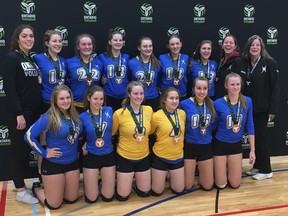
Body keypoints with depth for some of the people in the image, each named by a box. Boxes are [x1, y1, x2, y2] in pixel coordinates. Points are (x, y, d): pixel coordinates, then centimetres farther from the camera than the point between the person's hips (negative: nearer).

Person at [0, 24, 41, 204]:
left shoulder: (33, 59, 14)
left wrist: (39, 80, 3)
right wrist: (18, 114, -20)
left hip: (33, 112, 8)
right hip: (17, 113, -8)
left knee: (27, 149, 13)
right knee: (18, 150, 1)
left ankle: (22, 185, 26)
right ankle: (20, 191, 12)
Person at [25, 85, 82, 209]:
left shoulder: (75, 116, 1)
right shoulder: (48, 118, -18)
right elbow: (29, 136, -21)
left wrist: (80, 147, 5)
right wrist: (44, 153, -17)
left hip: (72, 162, 6)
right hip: (53, 164, -6)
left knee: (72, 199, 14)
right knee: (54, 205, 4)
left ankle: (50, 187, 41)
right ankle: (37, 188, 33)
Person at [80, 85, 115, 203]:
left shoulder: (109, 111, -5)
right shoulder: (83, 116, -7)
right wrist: (83, 146, -7)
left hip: (108, 155, 1)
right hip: (91, 157, -1)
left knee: (108, 197, 8)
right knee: (91, 198, 5)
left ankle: (103, 180, 38)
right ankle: (92, 182, 36)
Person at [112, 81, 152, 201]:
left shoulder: (149, 110, -6)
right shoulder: (119, 113, -17)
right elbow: (110, 133, -2)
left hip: (144, 157, 4)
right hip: (125, 157, -3)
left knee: (145, 192, 15)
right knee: (122, 196, 5)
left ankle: (134, 180, 44)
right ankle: (119, 180, 36)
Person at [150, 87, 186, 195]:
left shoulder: (182, 114, -4)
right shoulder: (157, 116, -18)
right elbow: (150, 132, -2)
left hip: (178, 156, 4)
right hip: (160, 156, -4)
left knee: (178, 190, 13)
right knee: (157, 191, 8)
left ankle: (170, 176, 40)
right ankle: (152, 177, 37)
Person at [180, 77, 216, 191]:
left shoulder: (211, 104, -2)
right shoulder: (184, 104, -14)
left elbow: (213, 125, 11)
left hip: (206, 146, 3)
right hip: (189, 146, -3)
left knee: (208, 186, 10)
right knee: (187, 186, 4)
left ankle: (200, 168, 39)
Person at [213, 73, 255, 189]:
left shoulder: (247, 101, -9)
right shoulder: (218, 103, -16)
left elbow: (250, 126, -3)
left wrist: (252, 150, -4)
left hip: (236, 145, 3)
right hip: (220, 144, -2)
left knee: (235, 184, 8)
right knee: (221, 185, 4)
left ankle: (227, 168, 38)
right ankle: (217, 168, 35)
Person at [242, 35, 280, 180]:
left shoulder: (269, 62, -7)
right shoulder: (245, 63, 6)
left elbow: (275, 87, -10)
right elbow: (242, 86, 7)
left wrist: (272, 109, -14)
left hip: (262, 108, -5)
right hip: (249, 107, 5)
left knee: (260, 137, 0)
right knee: (254, 137, 10)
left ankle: (266, 170, 12)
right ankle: (257, 166, 23)